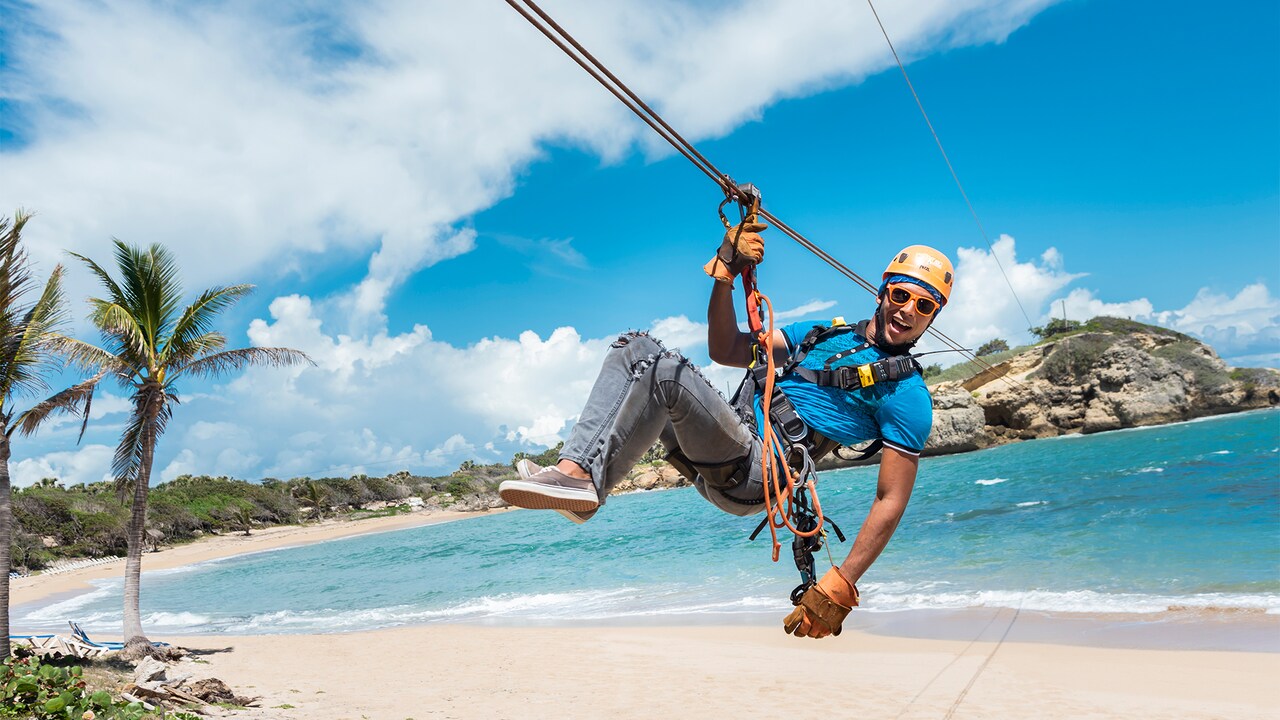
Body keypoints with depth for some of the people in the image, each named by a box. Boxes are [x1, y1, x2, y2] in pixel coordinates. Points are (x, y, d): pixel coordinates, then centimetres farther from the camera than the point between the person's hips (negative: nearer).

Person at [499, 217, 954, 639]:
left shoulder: (905, 393, 0)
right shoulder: (823, 335, 21)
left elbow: (892, 500, -6)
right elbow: (724, 350, 16)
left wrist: (840, 589, -14)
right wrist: (726, 274, 2)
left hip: (754, 474, -8)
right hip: (720, 454, 8)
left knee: (666, 369, -27)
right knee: (634, 346, -3)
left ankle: (581, 479, -26)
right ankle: (576, 467, -21)